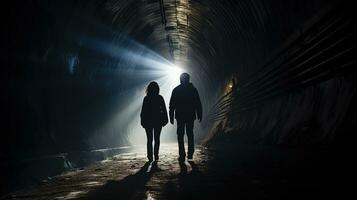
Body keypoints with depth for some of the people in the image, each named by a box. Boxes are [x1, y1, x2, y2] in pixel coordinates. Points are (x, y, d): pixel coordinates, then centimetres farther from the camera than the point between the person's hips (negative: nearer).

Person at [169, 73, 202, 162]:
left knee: (180, 135, 2)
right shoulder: (193, 89, 2)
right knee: (190, 134, 12)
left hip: (180, 116, -2)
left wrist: (171, 117, 2)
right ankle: (190, 154, 9)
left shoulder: (176, 90, 0)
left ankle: (182, 155, -6)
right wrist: (199, 115, 8)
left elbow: (172, 105, -1)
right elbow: (198, 104, 3)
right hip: (191, 116, 2)